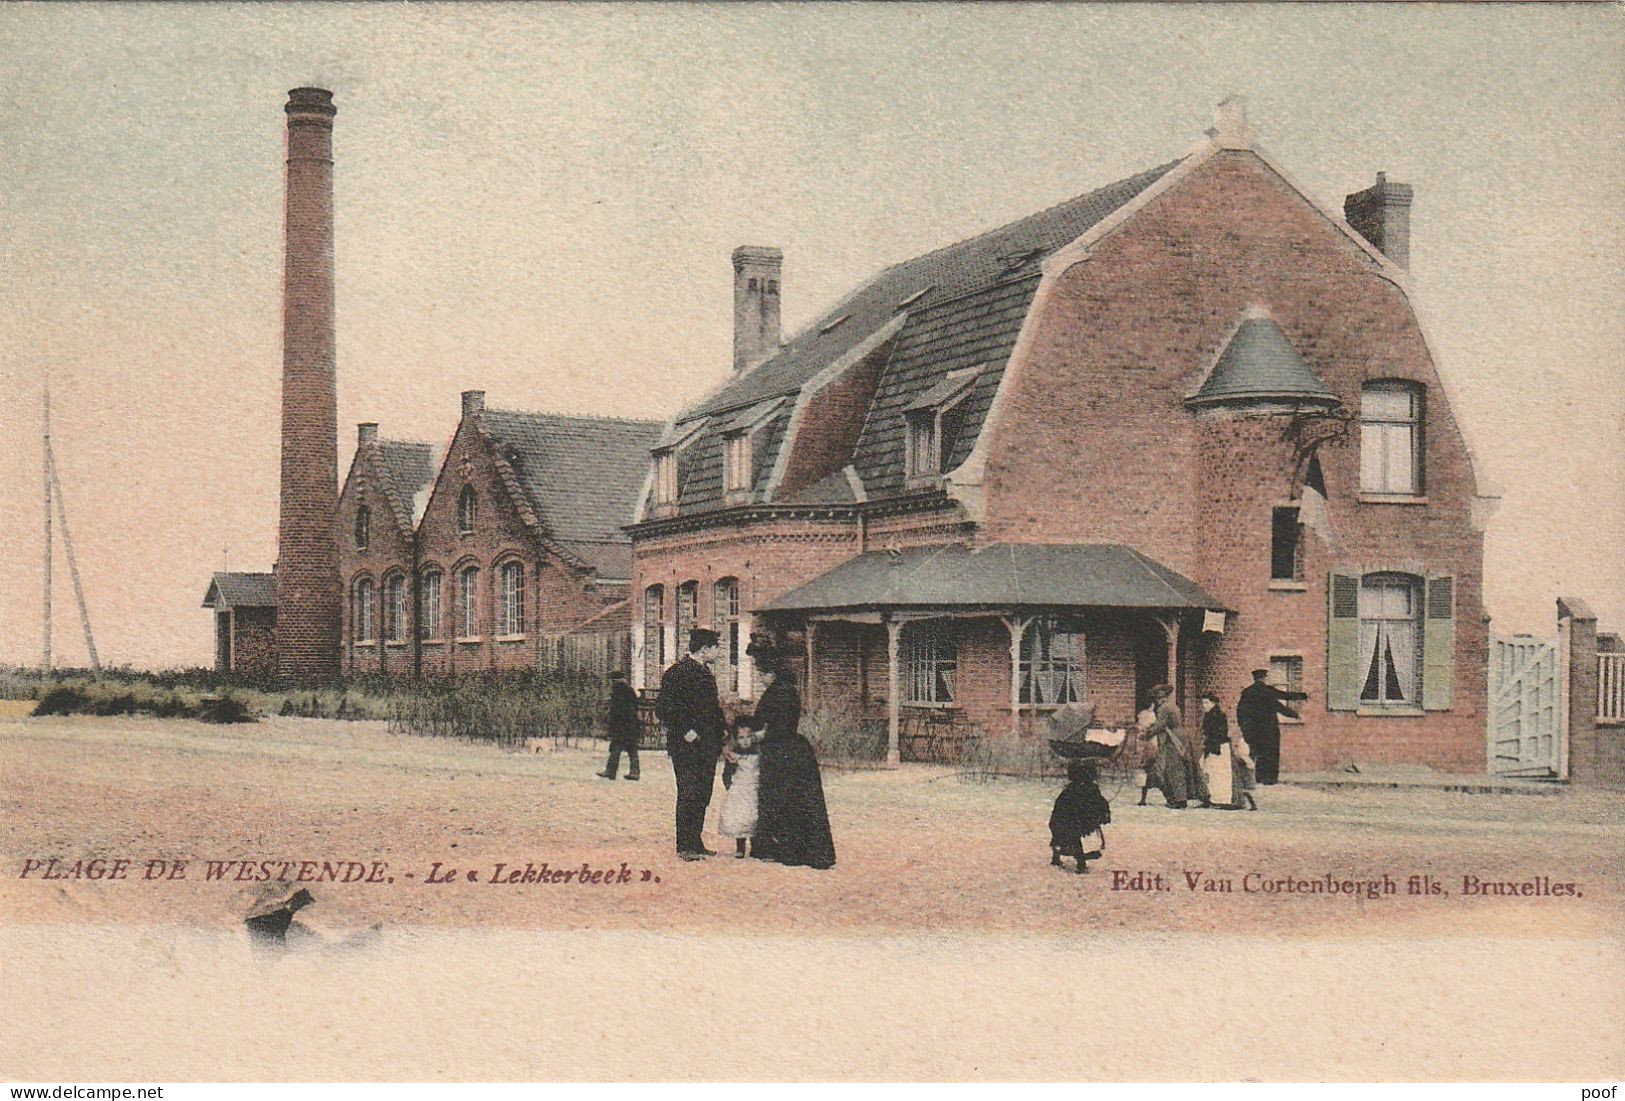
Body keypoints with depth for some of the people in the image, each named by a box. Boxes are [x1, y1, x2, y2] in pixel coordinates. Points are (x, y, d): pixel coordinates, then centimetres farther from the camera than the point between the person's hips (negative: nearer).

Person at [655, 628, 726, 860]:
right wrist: (685, 730, -18)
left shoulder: (706, 673, 18)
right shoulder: (677, 672, -10)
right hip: (687, 746, -9)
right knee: (688, 794, -8)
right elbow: (663, 708, -15)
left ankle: (695, 843, 17)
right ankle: (684, 846, -5)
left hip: (706, 746, 9)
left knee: (702, 795, 10)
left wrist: (718, 739, 16)